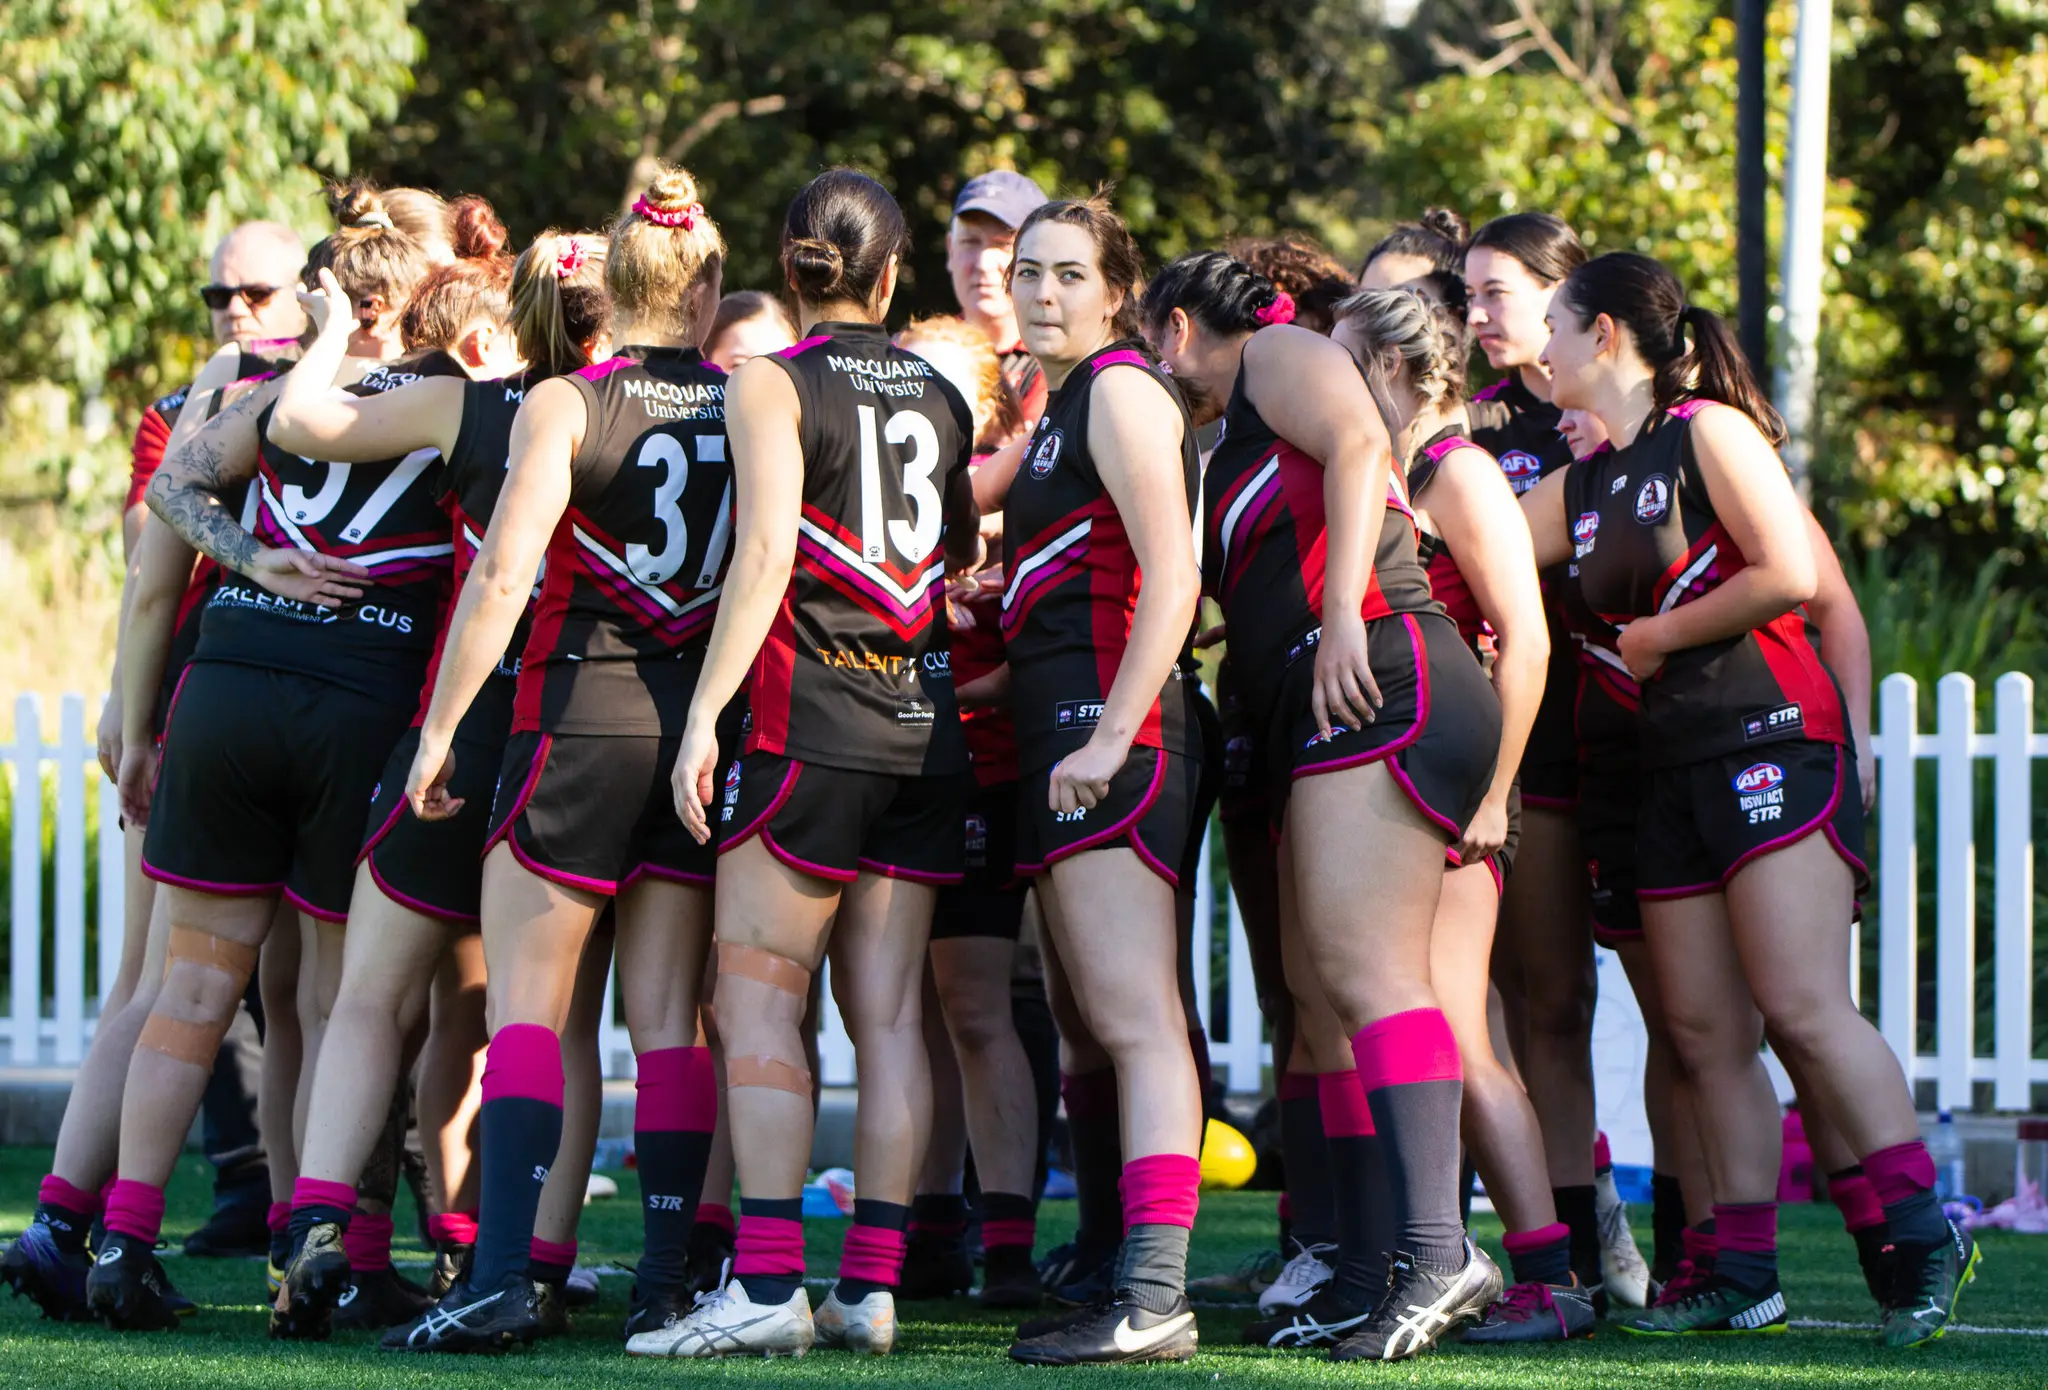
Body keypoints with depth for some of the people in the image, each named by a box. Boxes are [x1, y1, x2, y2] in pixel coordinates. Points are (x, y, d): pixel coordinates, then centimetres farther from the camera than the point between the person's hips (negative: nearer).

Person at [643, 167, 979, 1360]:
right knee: (889, 1013, 5)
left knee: (759, 1003, -4)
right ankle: (873, 1285, 3)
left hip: (811, 721, -5)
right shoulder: (940, 394, 11)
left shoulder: (773, 385, -5)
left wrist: (705, 712, -15)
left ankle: (768, 1284, -12)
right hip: (925, 724, 5)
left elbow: (765, 553, -15)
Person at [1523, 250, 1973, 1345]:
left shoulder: (1710, 433, -5)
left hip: (1771, 742, -8)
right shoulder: (1581, 487, 17)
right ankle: (1743, 1273, 5)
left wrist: (1661, 634, -6)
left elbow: (1789, 575, -15)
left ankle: (1925, 1236, -14)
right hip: (1676, 769, 8)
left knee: (1802, 1008, -17)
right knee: (1704, 1034, 3)